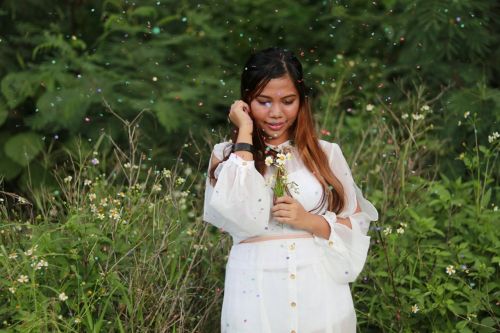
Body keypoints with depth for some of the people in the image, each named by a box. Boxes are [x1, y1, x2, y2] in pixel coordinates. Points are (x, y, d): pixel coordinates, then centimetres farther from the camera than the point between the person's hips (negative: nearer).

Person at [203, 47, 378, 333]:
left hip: (320, 291, 1)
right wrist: (245, 135, -10)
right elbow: (241, 219, -16)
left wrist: (310, 221, -13)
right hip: (257, 293, -1)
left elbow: (356, 226, 4)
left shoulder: (326, 154, 4)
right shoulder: (227, 154, 2)